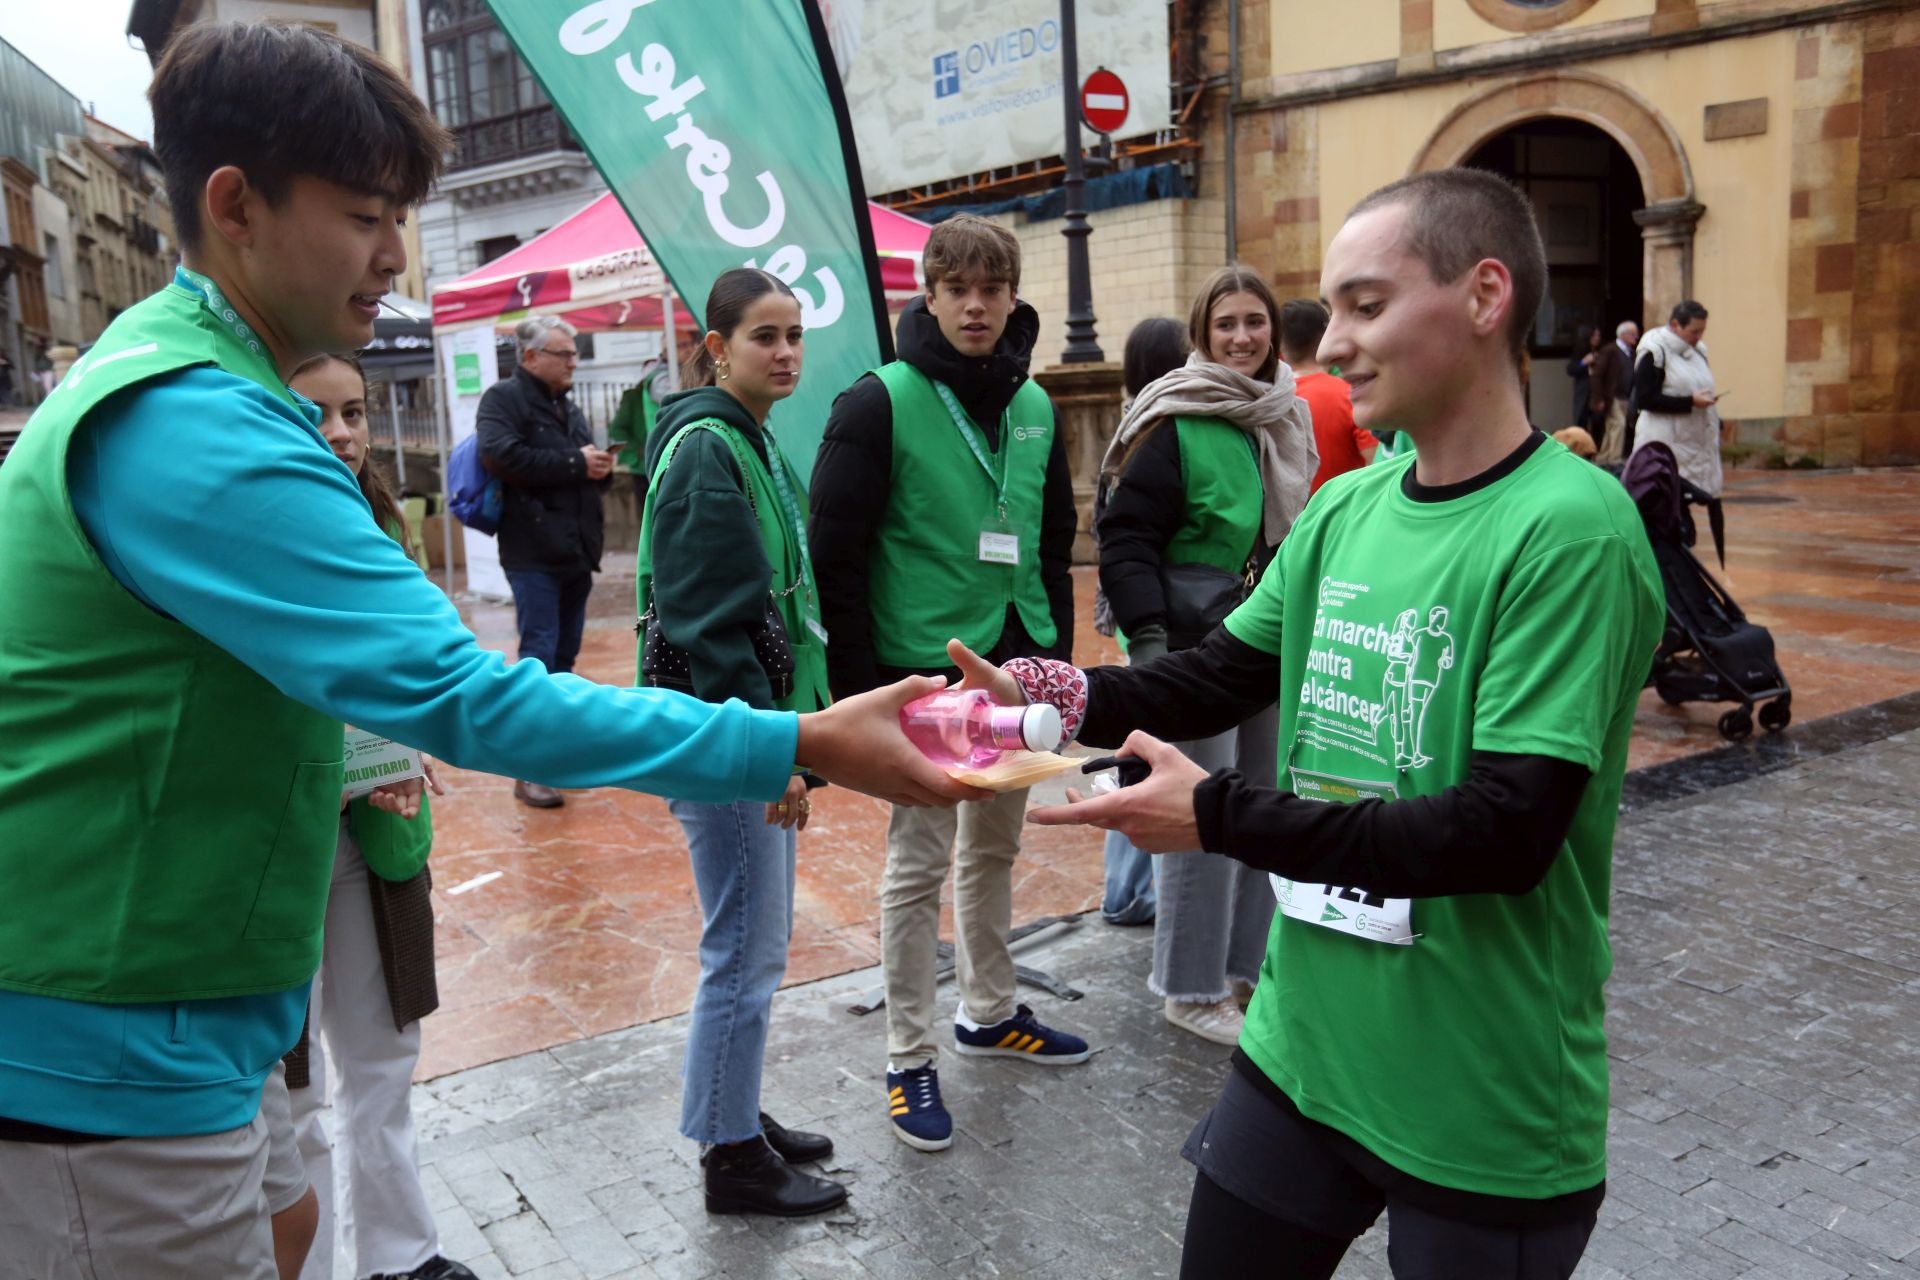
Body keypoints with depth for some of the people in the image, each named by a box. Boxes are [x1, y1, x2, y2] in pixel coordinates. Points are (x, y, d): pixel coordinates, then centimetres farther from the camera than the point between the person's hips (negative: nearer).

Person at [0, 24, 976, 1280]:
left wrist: (330, 766, 12)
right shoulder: (193, 427, -24)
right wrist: (799, 746, -29)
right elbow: (462, 693, -31)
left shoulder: (164, 371, 10)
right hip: (106, 1058, -10)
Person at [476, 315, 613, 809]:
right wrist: (575, 463, -16)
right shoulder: (503, 398, -5)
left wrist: (601, 468, 2)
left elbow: (587, 473, 27)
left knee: (565, 656, 14)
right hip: (533, 553, -8)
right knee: (538, 657, -9)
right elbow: (502, 455, -23)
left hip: (576, 552, 8)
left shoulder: (568, 407, 21)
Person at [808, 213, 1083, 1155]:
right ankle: (909, 1059, 17)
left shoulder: (1034, 407, 8)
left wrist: (1057, 653, 11)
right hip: (924, 673, -6)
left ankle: (989, 1011, 37)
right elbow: (836, 555, -12)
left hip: (1014, 668, 6)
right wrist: (856, 690, -14)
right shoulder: (880, 404, -11)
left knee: (994, 849, 19)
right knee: (917, 867, 3)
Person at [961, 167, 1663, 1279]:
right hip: (1301, 1049, 6)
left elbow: (1505, 833, -25)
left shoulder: (1570, 529, -19)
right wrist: (1039, 691, -10)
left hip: (1486, 1114, -6)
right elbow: (1215, 679, 7)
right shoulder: (1347, 505, 3)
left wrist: (1220, 816, -25)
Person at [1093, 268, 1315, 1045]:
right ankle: (1191, 988, 14)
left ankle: (1248, 963, 30)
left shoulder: (1286, 417, 12)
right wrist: (1147, 635, -24)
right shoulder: (1176, 423, -12)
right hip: (1195, 648, -8)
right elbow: (1126, 537, -15)